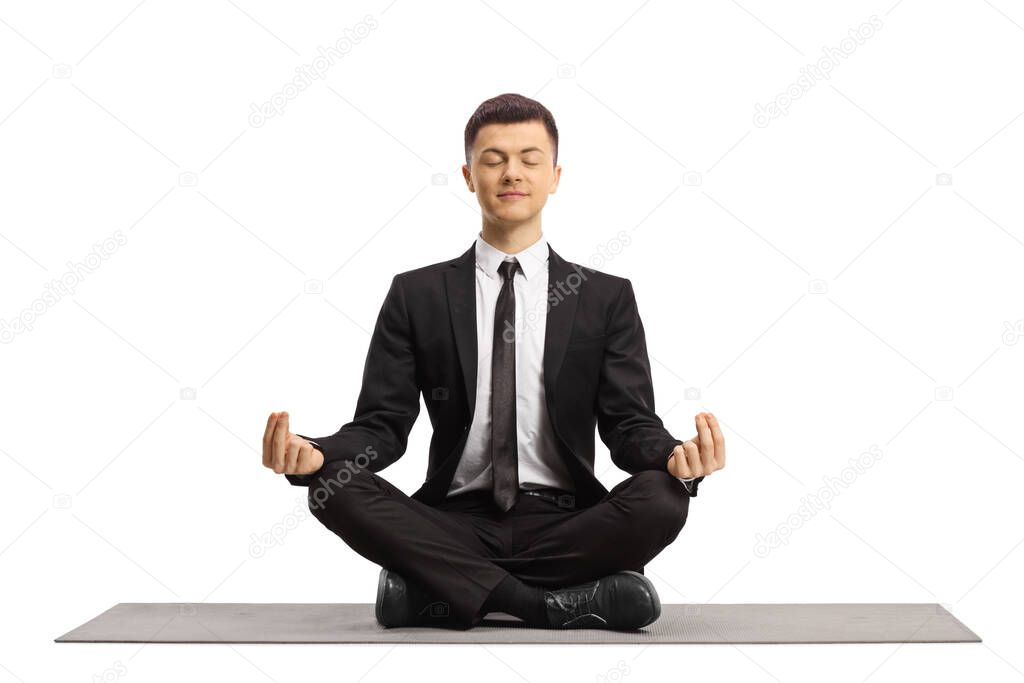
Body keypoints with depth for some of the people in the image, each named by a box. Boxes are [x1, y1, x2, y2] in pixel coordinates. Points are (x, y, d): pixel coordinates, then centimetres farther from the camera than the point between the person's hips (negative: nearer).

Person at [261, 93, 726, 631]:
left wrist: (675, 458, -23)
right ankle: (546, 603, -27)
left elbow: (631, 424, 2)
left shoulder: (606, 298, 9)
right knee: (335, 486, -26)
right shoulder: (416, 295, 10)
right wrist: (314, 454, -19)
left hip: (563, 525, 0)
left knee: (662, 497, -30)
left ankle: (442, 592, -21)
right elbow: (382, 424, 4)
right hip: (456, 522, 0)